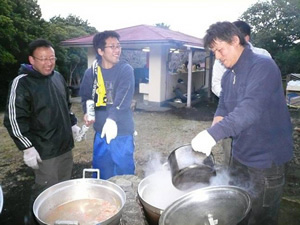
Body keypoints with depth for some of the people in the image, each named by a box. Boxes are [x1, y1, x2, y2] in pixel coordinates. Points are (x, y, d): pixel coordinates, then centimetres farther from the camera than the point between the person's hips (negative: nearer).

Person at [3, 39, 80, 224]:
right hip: (44, 152, -7)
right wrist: (27, 148, -17)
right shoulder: (22, 83, -13)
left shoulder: (58, 77, 7)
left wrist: (73, 124, 15)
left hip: (65, 146, 7)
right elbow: (14, 120, -15)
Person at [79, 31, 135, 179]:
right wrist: (86, 112, -4)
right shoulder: (91, 72, 2)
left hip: (122, 132, -3)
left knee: (124, 174, 10)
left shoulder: (125, 70, -9)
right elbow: (85, 96, 15)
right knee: (101, 174, 18)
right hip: (100, 131, 4)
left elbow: (122, 100, -23)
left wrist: (112, 120, -39)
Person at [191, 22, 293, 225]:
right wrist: (211, 134, -12)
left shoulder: (263, 67, -19)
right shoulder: (228, 76, 6)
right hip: (241, 155, 7)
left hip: (267, 159, -7)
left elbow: (250, 109, -34)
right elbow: (223, 109, 8)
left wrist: (213, 133, -44)